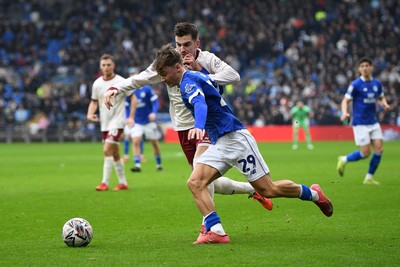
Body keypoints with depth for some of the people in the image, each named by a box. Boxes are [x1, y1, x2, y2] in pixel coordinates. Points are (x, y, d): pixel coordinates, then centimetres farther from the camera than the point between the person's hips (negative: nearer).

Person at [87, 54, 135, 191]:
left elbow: (133, 98, -4)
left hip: (116, 122, -6)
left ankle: (105, 182, -14)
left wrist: (131, 117, -11)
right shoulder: (97, 83, 4)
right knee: (115, 154, 12)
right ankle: (123, 182, 22)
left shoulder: (120, 82, -10)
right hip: (104, 123, 6)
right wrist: (90, 113, -5)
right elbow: (94, 101, 15)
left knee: (107, 150, -18)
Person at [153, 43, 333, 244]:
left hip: (235, 138, -10)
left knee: (268, 190, -3)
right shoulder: (196, 77, 12)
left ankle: (313, 193, 20)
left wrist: (198, 127, -56)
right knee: (195, 182, -11)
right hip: (219, 144, 10)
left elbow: (200, 105, -37)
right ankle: (216, 231, -19)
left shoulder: (189, 81, -16)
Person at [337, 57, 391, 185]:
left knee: (379, 149, -5)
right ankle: (344, 160, 19)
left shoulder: (377, 83, 6)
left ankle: (369, 178, 9)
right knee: (365, 153, -8)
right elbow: (346, 100, -8)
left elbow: (381, 97, 21)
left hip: (373, 122, 5)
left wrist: (384, 104, -2)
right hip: (360, 123, -5)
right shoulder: (355, 84, -9)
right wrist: (344, 112, -27)